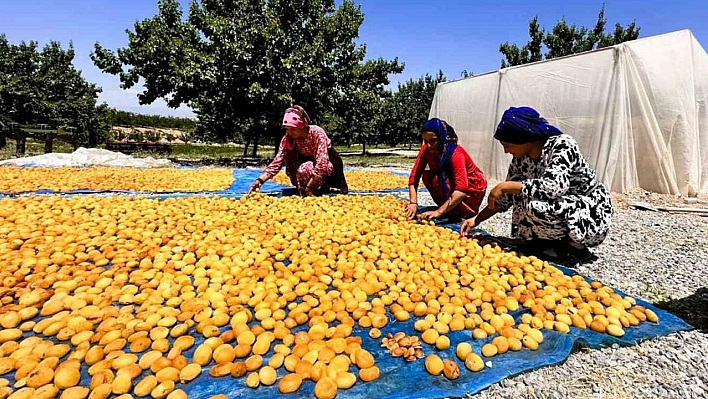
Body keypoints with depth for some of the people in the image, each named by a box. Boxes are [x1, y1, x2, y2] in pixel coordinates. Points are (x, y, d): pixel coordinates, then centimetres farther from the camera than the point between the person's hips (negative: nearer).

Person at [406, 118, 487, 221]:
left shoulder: (456, 154, -32)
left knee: (436, 179, -29)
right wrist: (413, 203, -33)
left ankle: (464, 211, -10)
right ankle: (447, 207, -2)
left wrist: (439, 212, -47)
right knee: (426, 176, -18)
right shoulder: (426, 150, -16)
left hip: (473, 188, -6)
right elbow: (414, 176, -20)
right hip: (450, 183, 6)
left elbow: (461, 190, -41)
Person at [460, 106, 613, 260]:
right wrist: (476, 219, -3)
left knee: (535, 207, -31)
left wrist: (505, 186, -31)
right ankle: (549, 241, 0)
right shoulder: (520, 158, -3)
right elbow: (507, 197, 5)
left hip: (593, 213, -7)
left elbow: (554, 187, -37)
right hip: (560, 208, 7)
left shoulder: (562, 144, -21)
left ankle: (575, 244, -4)